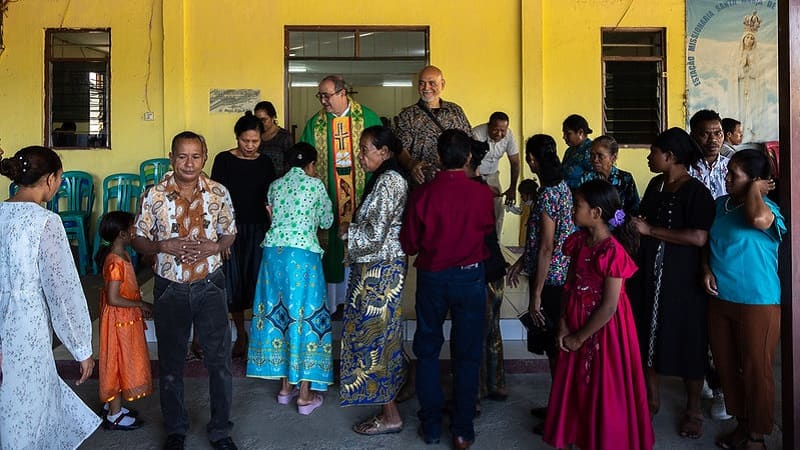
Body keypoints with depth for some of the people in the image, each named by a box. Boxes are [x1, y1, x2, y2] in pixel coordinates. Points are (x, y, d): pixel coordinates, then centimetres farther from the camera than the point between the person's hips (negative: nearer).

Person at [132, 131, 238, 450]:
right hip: (170, 289, 0)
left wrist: (214, 247, -14)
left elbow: (230, 234, 7)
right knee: (171, 363, 13)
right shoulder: (154, 196, -6)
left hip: (210, 285, 0)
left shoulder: (219, 193, -3)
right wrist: (165, 246, -18)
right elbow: (139, 241, 1)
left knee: (220, 360, 6)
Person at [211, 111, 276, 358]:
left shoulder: (265, 162, 4)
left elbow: (271, 199, 9)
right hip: (232, 228, -1)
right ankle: (241, 335, 22)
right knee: (234, 282, 6)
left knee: (258, 281, 0)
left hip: (258, 229, 1)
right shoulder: (224, 160, -3)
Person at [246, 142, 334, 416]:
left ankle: (286, 385, 22)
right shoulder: (315, 185, -1)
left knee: (278, 313, 13)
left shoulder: (275, 185, 12)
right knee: (304, 315, 1)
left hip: (273, 253, 5)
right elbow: (326, 221, 8)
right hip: (303, 255, -5)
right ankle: (305, 394, 5)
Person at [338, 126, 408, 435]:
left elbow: (375, 232, -22)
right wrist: (353, 228, 7)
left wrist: (347, 231, -6)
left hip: (380, 269, -10)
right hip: (380, 267, 10)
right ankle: (387, 406, 26)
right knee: (381, 333, 15)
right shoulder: (384, 178, 14)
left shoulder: (388, 181, -17)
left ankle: (390, 416, 9)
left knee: (375, 334, -2)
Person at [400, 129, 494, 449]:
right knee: (467, 354, 10)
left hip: (431, 277, 0)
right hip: (470, 277, 0)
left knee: (427, 351, 15)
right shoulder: (482, 194, -12)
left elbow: (408, 244, -4)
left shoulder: (422, 194, -12)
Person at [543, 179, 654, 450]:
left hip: (603, 327, -7)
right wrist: (563, 323, -4)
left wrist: (580, 337, -13)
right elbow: (569, 284, 5)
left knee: (604, 389, 9)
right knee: (575, 385, 18)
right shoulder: (578, 241, 0)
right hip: (576, 324, 7)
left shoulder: (613, 252, -22)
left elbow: (609, 307, -20)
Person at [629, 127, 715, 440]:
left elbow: (699, 238, -26)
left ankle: (693, 409, 24)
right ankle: (652, 398, 31)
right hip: (650, 275, 7)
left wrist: (651, 230, -21)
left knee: (686, 343, 6)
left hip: (682, 279, -7)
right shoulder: (655, 185, 8)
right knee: (650, 336, 14)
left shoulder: (696, 192, -15)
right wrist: (634, 225, 5)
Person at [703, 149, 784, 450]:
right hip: (719, 299, 7)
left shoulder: (768, 208, -14)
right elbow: (706, 241, 15)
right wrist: (706, 269, -3)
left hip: (757, 303, -6)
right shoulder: (720, 205, 5)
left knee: (756, 370, 6)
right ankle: (742, 423, 36)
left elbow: (758, 219, -39)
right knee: (726, 365, 16)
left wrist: (755, 188, -21)